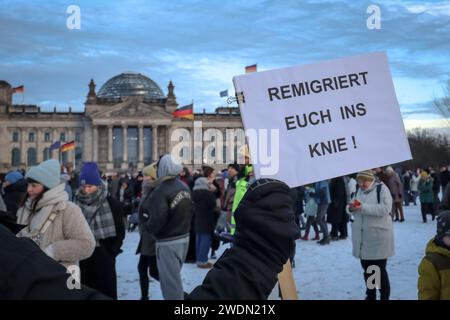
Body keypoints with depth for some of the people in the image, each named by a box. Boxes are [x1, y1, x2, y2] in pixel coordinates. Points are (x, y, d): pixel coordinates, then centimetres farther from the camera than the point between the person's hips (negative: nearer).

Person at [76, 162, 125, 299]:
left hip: (104, 254, -3)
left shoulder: (111, 203, -7)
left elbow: (120, 230, -3)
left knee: (106, 290, 2)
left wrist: (112, 250, -8)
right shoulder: (78, 203, 2)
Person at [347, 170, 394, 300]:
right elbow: (353, 207, 16)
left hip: (378, 237, -7)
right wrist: (351, 208, -8)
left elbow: (385, 208, -22)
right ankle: (370, 295, 29)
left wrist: (363, 207, -25)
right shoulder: (359, 190, 12)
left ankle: (384, 296, 14)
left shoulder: (381, 188, -10)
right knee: (366, 268, 15)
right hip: (363, 237, 7)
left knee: (380, 270, 1)